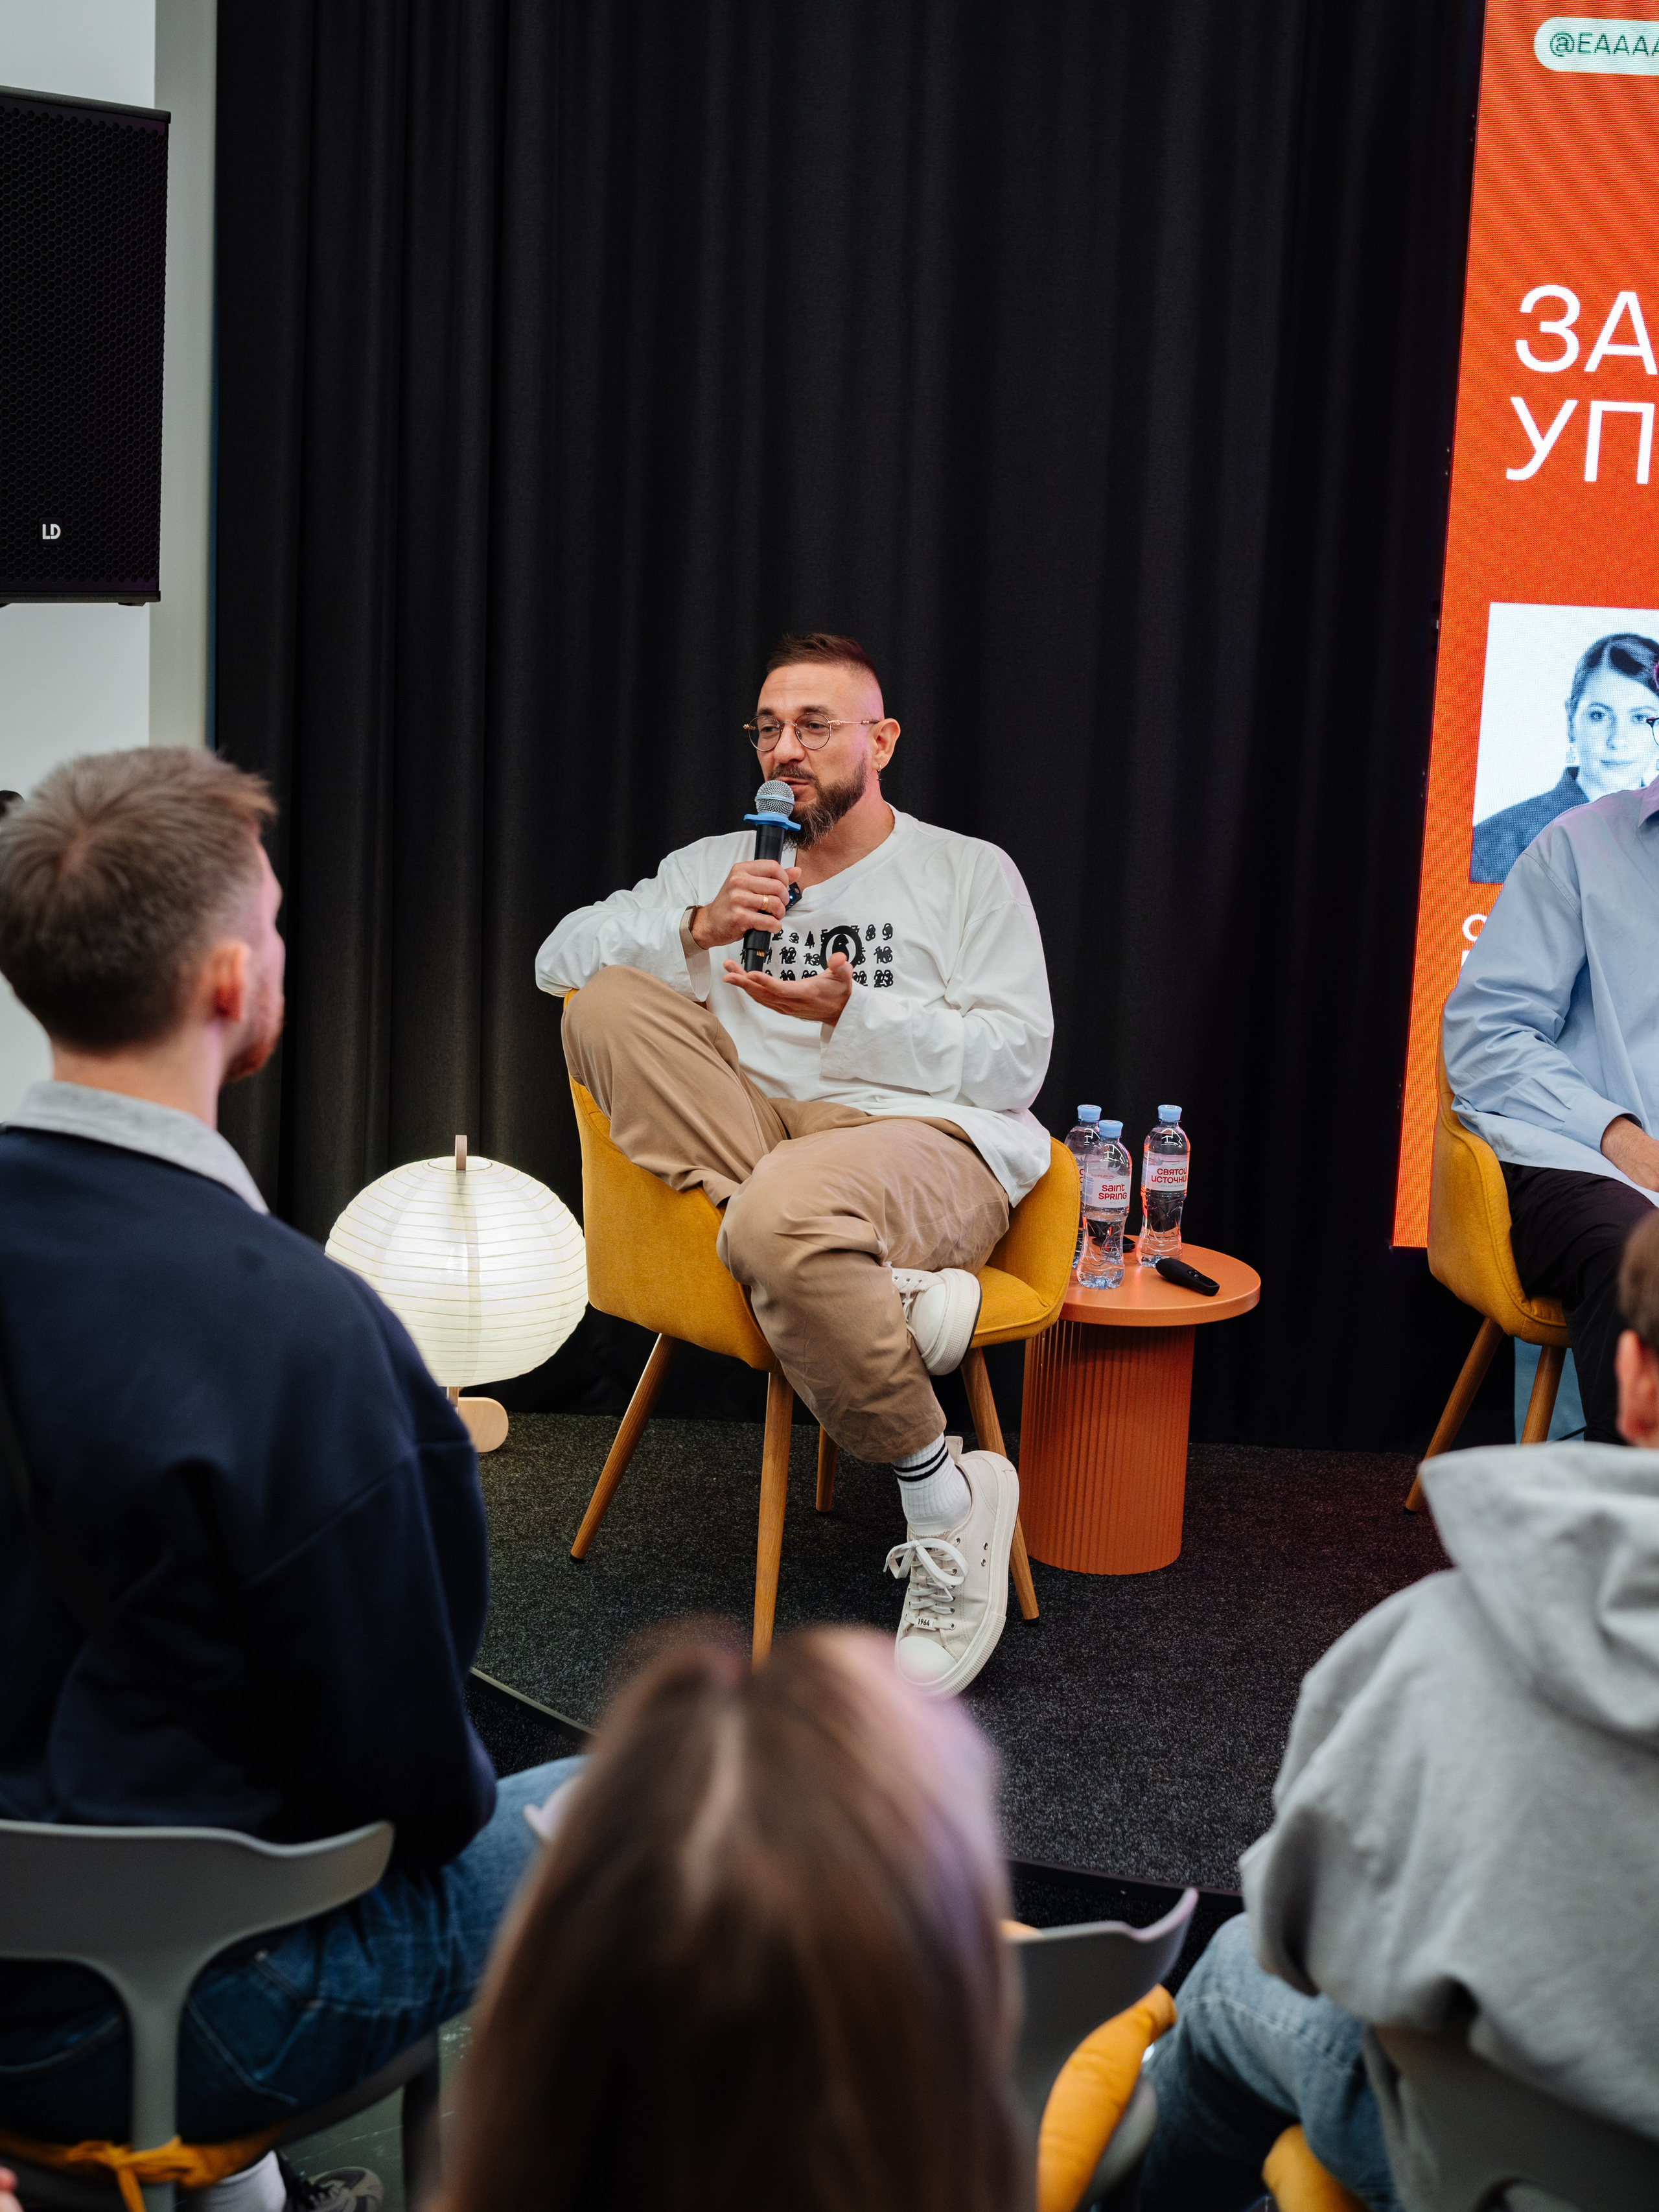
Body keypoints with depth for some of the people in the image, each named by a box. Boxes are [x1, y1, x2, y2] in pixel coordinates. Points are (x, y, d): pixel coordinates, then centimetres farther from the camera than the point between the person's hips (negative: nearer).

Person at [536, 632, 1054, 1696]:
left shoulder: (971, 873, 11)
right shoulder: (719, 866, 22)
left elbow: (1014, 1060, -1)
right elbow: (561, 958, 10)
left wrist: (850, 1015, -12)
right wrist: (696, 929, -8)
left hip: (932, 1143, -5)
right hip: (760, 1130, 5)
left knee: (783, 1216, -40)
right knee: (609, 1007, -19)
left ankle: (950, 1504, -19)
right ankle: (887, 1290, -30)